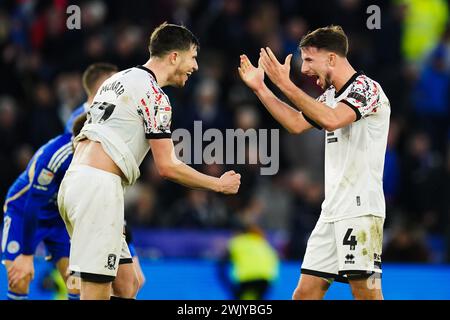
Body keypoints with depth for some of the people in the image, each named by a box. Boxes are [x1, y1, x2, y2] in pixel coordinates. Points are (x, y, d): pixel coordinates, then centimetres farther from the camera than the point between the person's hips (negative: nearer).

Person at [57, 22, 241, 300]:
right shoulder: (155, 96, -7)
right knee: (97, 290, -12)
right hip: (98, 186, -9)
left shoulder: (119, 79, 21)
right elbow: (168, 167, -9)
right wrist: (219, 185, 2)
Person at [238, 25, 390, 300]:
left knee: (366, 292, -12)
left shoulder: (366, 87, -9)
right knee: (305, 293, 4)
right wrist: (261, 89, 19)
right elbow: (298, 123, 27)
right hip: (332, 212, 9)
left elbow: (331, 120, -25)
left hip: (361, 209, -9)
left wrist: (285, 84, -22)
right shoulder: (331, 94, 18)